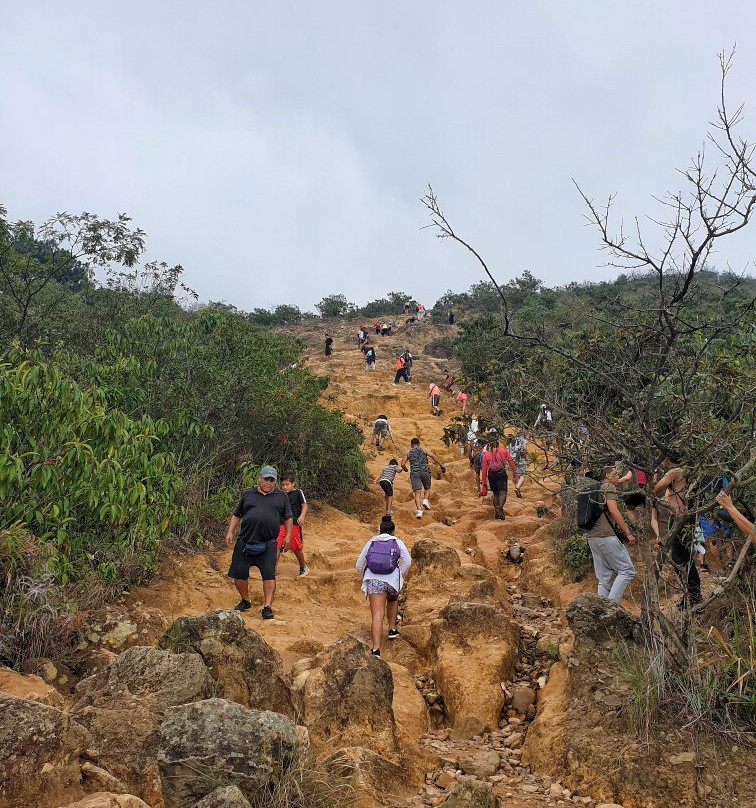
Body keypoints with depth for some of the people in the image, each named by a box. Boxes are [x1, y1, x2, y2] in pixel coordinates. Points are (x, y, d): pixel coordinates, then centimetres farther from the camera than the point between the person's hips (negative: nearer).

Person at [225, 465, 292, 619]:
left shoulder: (281, 497, 12)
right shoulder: (248, 495, 13)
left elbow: (288, 518, 14)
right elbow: (237, 515, 17)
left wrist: (287, 536, 5)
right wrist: (230, 532, 8)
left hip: (268, 544, -1)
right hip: (245, 541, 2)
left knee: (269, 574, -8)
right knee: (239, 573, 4)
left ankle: (267, 607, -2)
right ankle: (245, 601, 25)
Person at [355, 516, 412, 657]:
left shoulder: (371, 543, 16)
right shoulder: (397, 543, 12)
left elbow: (359, 565, 17)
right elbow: (407, 561, -2)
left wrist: (365, 578, 34)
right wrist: (399, 576, 10)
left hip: (373, 581, 0)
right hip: (392, 580, 0)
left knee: (377, 615, -9)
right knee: (393, 600, 35)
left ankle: (376, 649, -21)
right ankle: (392, 629, 36)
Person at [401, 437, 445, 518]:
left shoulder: (408, 452, 19)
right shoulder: (424, 450, 17)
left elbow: (403, 464, 13)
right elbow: (433, 456, 0)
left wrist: (405, 469, 35)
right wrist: (441, 465, -2)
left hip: (414, 472, 0)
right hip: (425, 471, 0)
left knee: (417, 492, -5)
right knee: (427, 488, 21)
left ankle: (419, 510, -22)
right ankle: (425, 500, -7)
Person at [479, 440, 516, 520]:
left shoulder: (486, 454, 15)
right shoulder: (503, 451, 14)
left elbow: (484, 468, 7)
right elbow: (510, 461, 2)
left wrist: (484, 483, 7)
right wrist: (513, 473, 0)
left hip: (491, 474, 2)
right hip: (501, 473, -2)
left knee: (495, 493, 15)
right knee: (503, 492, -9)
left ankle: (497, 513, 13)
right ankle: (500, 507, -37)